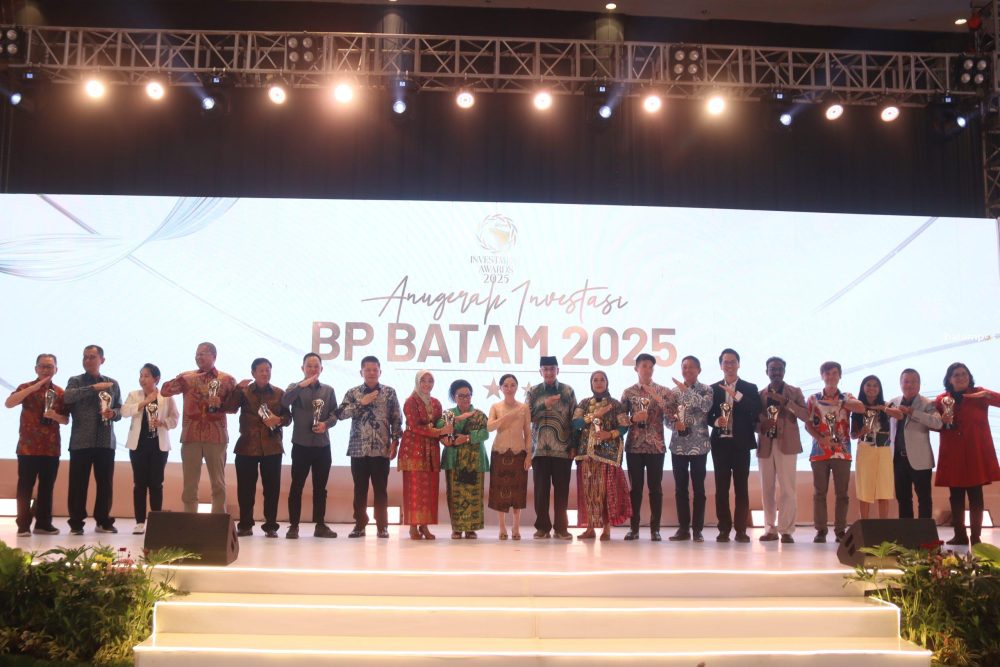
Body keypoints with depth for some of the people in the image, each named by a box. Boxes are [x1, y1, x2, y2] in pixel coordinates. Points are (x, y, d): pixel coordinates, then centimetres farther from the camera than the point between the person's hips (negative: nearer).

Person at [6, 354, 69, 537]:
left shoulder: (60, 393, 9)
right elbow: (8, 403, -17)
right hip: (28, 447, -3)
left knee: (47, 487, 7)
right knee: (25, 487, -1)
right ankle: (23, 525, 3)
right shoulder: (26, 388, 1)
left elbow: (66, 420, 10)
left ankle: (43, 523, 14)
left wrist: (56, 416, -13)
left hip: (51, 448, 3)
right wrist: (34, 387, -22)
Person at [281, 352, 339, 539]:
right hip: (301, 444, -2)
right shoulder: (295, 387, 4)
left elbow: (335, 414, 5)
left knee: (320, 487, 8)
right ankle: (293, 526, 5)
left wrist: (326, 424, -16)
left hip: (322, 445, 2)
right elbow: (284, 402, -17)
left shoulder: (328, 390, 11)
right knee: (297, 486, 0)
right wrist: (301, 385, -27)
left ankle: (320, 525, 15)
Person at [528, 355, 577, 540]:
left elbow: (575, 419, 5)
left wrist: (574, 446, 0)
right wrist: (545, 405, -15)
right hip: (540, 448, 0)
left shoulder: (568, 391, 6)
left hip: (563, 449, 0)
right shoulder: (533, 392, 8)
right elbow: (528, 416, -2)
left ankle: (561, 527, 10)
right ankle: (542, 527, 9)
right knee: (541, 489, 1)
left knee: (562, 489, 2)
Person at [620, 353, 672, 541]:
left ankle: (655, 528, 8)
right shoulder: (628, 392, 7)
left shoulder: (663, 391, 5)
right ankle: (634, 527, 11)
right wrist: (633, 418, -13)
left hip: (656, 446, 0)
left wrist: (653, 393, -18)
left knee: (655, 487, 2)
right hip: (634, 446, 1)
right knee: (635, 487, 4)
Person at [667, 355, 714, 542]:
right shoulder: (674, 392, 9)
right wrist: (675, 424, -12)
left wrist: (687, 390, -20)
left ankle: (697, 529, 6)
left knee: (698, 488, 1)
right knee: (680, 488, 5)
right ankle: (683, 528, 12)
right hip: (678, 445, 3)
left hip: (699, 445, -3)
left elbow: (706, 406, -20)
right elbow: (668, 419, 9)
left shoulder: (706, 390, 1)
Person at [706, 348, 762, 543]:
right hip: (720, 443, 1)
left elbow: (756, 414, -10)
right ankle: (724, 528, 7)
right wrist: (716, 421, -14)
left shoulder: (750, 388, 5)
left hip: (741, 443, -1)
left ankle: (741, 529, 6)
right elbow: (707, 416, 8)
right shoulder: (713, 389, 9)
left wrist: (736, 394, -17)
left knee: (741, 487, 1)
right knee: (721, 487, 2)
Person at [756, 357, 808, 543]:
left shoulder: (795, 392, 8)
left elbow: (806, 415, -5)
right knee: (767, 489, 4)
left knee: (787, 489, -8)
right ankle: (770, 529, 11)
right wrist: (762, 425, -11)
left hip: (786, 444, -2)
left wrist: (785, 401, -16)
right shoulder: (760, 394, 13)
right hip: (765, 445, 3)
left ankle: (786, 530, -4)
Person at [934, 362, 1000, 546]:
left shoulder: (978, 394, 2)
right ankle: (959, 535, 12)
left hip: (976, 453, -2)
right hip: (952, 454, 2)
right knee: (955, 496, 4)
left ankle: (976, 536, 4)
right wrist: (943, 421, -9)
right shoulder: (941, 400, 6)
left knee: (975, 494, -1)